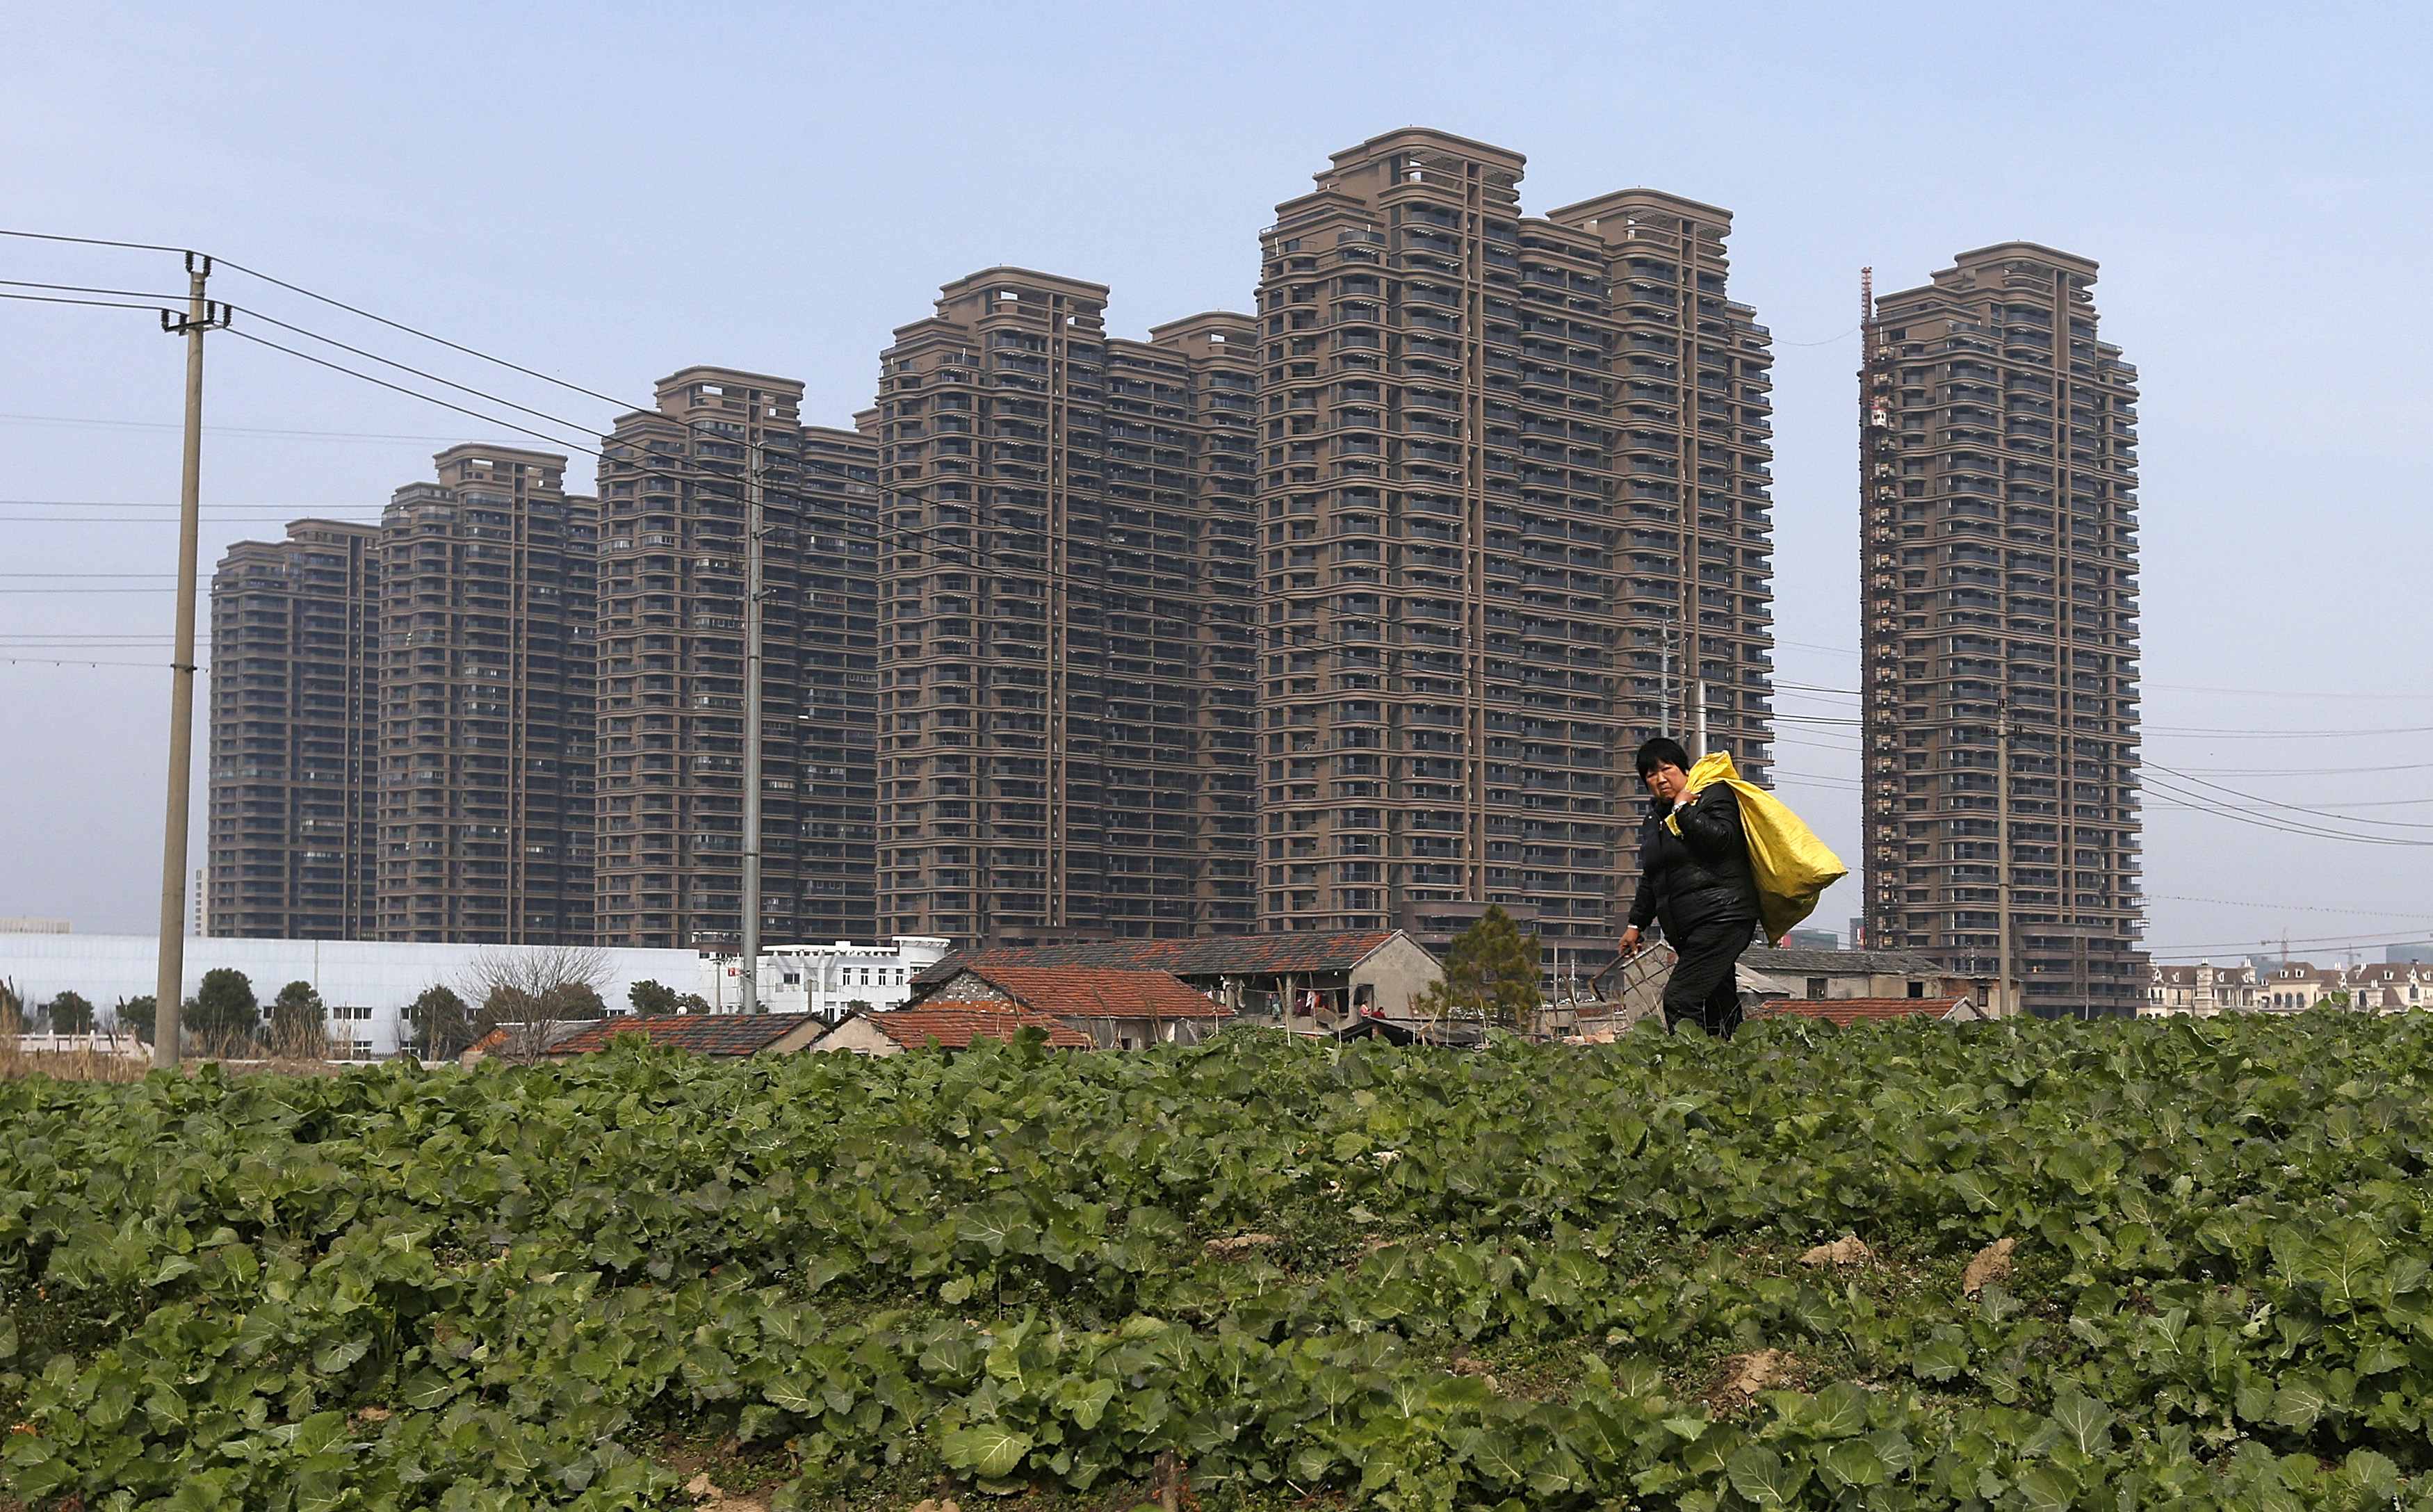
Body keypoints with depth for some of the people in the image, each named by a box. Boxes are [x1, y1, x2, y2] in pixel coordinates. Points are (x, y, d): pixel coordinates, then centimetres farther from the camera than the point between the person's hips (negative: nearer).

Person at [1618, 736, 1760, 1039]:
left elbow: (1720, 838, -20)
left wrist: (1684, 809, -11)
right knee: (1721, 1007, 6)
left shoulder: (1714, 795, 0)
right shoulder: (1655, 818, 22)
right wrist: (1636, 924, 27)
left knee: (1679, 1000, -20)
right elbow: (1650, 879, 31)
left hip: (1721, 919, -8)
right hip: (1686, 931, 8)